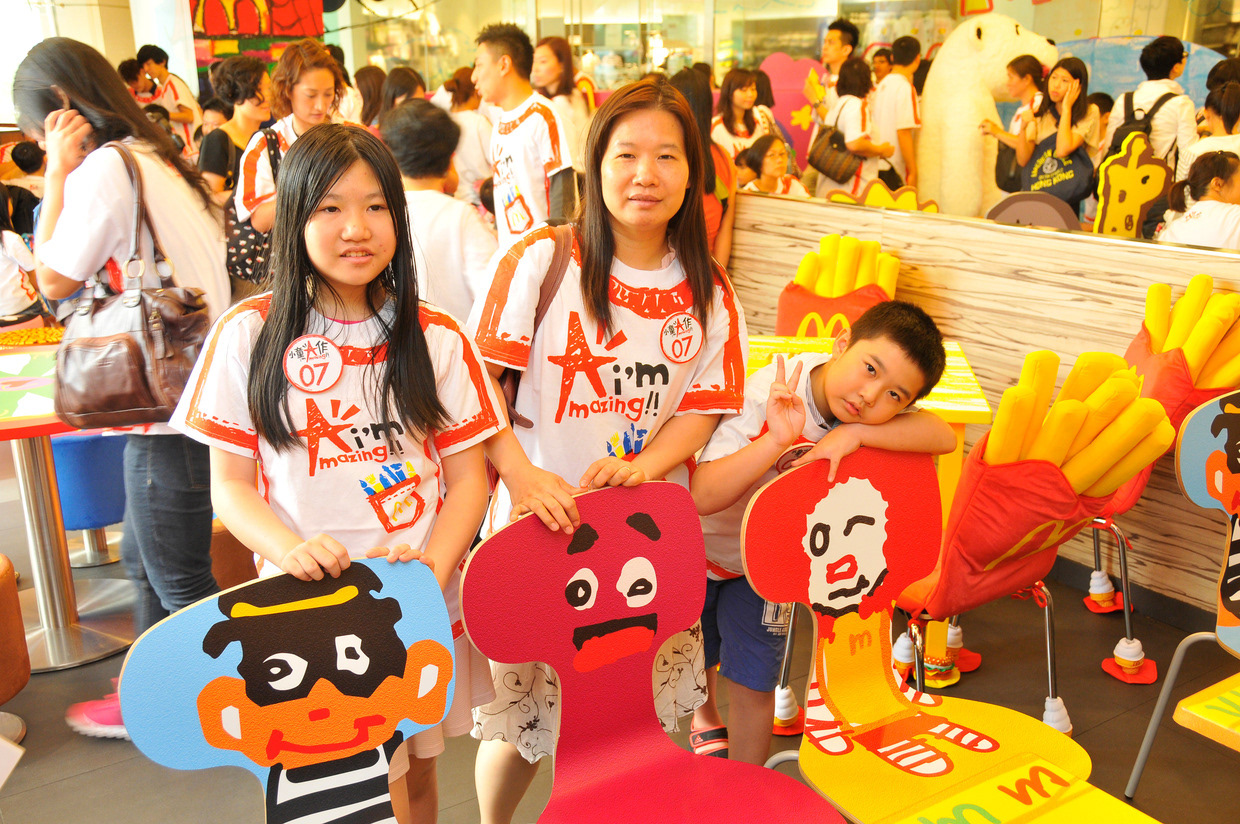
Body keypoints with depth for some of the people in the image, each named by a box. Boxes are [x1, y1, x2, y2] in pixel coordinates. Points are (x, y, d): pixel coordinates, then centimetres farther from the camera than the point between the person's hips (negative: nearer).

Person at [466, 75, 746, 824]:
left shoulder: (709, 293, 4)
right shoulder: (542, 260, -6)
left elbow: (703, 406, 4)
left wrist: (641, 465, -15)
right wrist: (522, 474, -22)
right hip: (541, 519, -2)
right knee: (523, 717, 8)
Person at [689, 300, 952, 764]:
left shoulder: (872, 420, -21)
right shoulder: (767, 395, -36)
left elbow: (943, 437, -37)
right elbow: (702, 497, -42)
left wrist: (853, 433, -44)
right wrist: (776, 441, -53)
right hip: (699, 549, -2)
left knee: (754, 686, 0)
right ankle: (705, 716, 56)